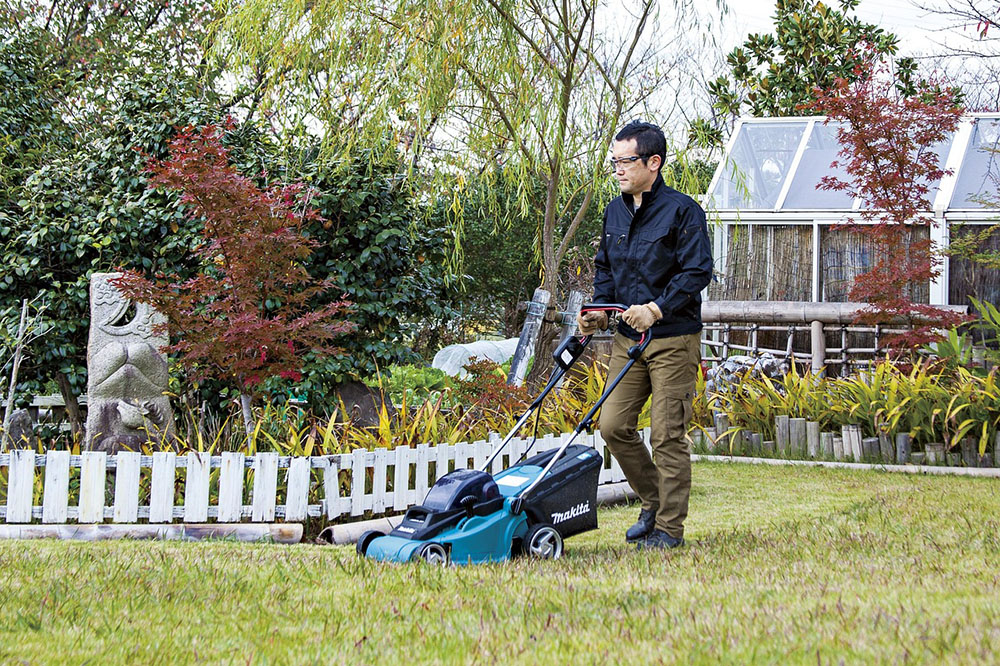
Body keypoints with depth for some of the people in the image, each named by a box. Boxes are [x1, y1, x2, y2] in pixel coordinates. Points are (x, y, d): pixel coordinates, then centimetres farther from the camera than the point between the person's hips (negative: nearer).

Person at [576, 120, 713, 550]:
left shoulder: (682, 210, -9)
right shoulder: (614, 212, 12)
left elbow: (697, 271, -14)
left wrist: (657, 309, -24)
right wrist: (600, 309, 5)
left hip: (673, 340, -7)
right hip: (628, 338, 7)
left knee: (667, 435, -4)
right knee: (613, 425, 2)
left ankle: (669, 527, 5)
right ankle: (654, 501, 22)